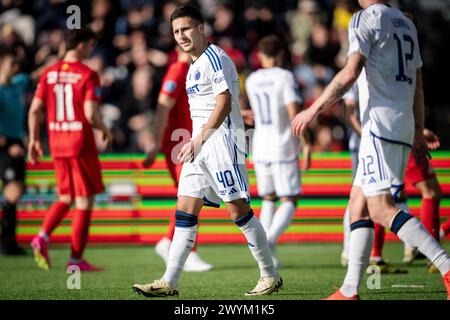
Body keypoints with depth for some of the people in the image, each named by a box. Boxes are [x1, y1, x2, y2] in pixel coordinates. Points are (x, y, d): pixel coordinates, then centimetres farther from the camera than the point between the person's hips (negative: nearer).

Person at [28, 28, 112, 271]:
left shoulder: (49, 74, 5)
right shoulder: (87, 75, -11)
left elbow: (34, 110, 4)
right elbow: (91, 115, -18)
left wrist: (34, 140, 12)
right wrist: (105, 131, 0)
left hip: (57, 144, 6)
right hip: (81, 144, -6)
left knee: (66, 197, 20)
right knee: (84, 201, 4)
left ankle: (43, 237, -3)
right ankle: (76, 259, 4)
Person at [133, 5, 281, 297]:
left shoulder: (214, 57, -10)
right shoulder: (195, 65, 19)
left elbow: (224, 103, -17)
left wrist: (198, 140, -18)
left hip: (222, 141, -9)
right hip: (200, 145, 9)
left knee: (238, 210, -6)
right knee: (185, 211, 2)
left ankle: (271, 276, 5)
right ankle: (170, 282, -1)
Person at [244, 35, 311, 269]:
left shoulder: (251, 81, 7)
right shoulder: (285, 77, -9)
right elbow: (294, 112, -18)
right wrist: (306, 144, -14)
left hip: (260, 147, 5)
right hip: (284, 147, -5)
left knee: (268, 199, 15)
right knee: (289, 201, 1)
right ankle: (270, 239, -23)